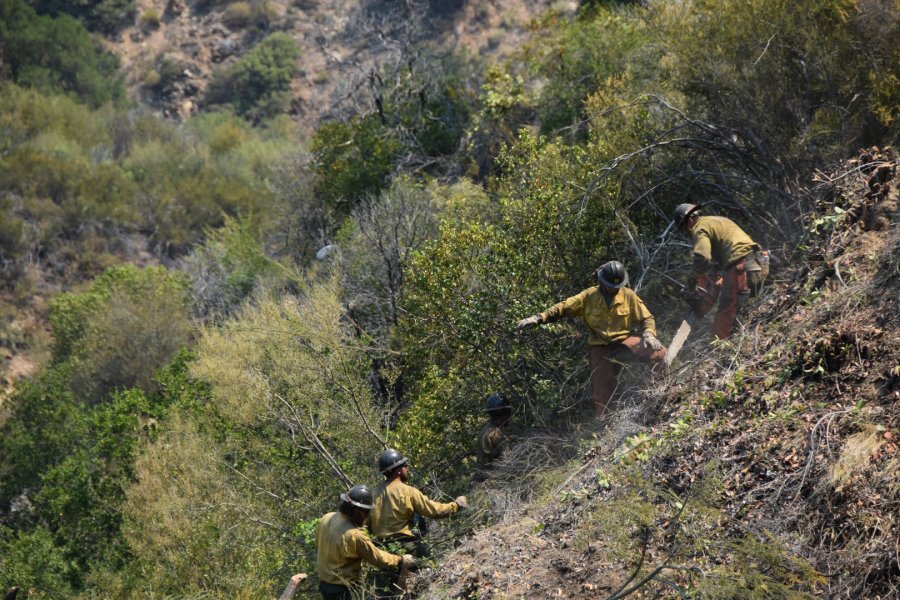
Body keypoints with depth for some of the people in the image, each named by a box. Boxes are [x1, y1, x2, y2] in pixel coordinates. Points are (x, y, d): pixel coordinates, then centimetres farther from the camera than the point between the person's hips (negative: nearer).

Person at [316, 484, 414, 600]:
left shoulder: (325, 519, -4)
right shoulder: (355, 535, -27)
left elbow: (318, 545, 14)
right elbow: (378, 557, -15)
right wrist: (401, 560, -1)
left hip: (324, 582, 8)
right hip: (342, 589, -8)